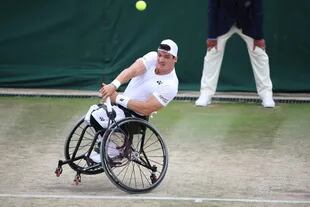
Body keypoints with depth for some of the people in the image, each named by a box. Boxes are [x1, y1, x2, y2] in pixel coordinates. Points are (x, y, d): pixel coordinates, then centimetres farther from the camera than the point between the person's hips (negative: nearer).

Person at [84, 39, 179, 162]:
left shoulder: (170, 86, -23)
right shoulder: (152, 58, -6)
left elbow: (145, 109, -26)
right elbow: (132, 70, -22)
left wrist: (118, 99, -27)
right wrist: (114, 85, -40)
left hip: (136, 114, -7)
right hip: (122, 104, 8)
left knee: (97, 116, -21)